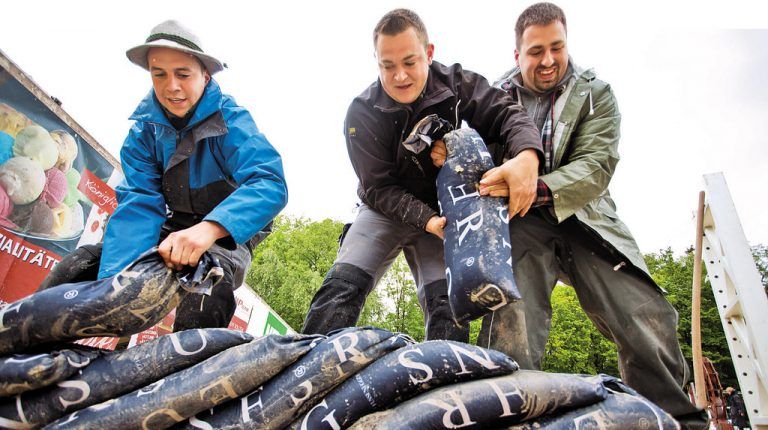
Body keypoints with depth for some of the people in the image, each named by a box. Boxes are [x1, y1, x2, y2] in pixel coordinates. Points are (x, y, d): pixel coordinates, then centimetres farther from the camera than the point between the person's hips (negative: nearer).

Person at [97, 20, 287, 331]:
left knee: (201, 311, -34)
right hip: (172, 229, 5)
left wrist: (209, 229, -56)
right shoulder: (145, 126, -9)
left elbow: (269, 183, -38)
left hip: (228, 233, -4)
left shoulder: (230, 120, -22)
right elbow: (139, 202, -19)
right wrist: (112, 280, -35)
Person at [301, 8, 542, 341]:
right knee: (343, 285, -20)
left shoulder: (456, 84, -11)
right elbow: (380, 188, -17)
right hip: (385, 211, -1)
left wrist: (527, 157, -46)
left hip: (441, 212, 2)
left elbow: (506, 114, -21)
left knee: (447, 303, -14)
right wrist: (427, 220, -32)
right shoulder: (362, 113, -16)